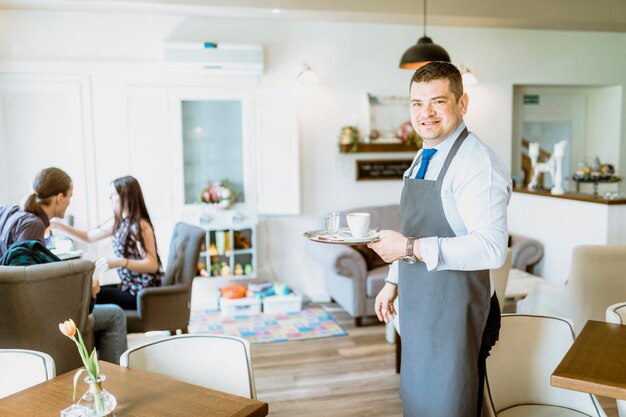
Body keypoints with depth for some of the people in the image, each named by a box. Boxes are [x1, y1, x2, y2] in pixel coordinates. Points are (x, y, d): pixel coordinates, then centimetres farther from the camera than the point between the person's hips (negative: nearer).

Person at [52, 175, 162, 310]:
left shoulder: (140, 226, -20)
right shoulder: (118, 222, 6)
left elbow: (152, 265, -24)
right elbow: (89, 236, 18)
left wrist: (119, 262, -33)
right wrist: (59, 226, 9)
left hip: (143, 291, -8)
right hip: (130, 286, 8)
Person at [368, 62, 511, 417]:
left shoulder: (478, 162, -20)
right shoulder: (421, 160, 9)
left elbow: (492, 248, -30)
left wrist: (410, 248, -29)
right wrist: (394, 282, 19)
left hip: (455, 311, -9)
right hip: (418, 307, 9)